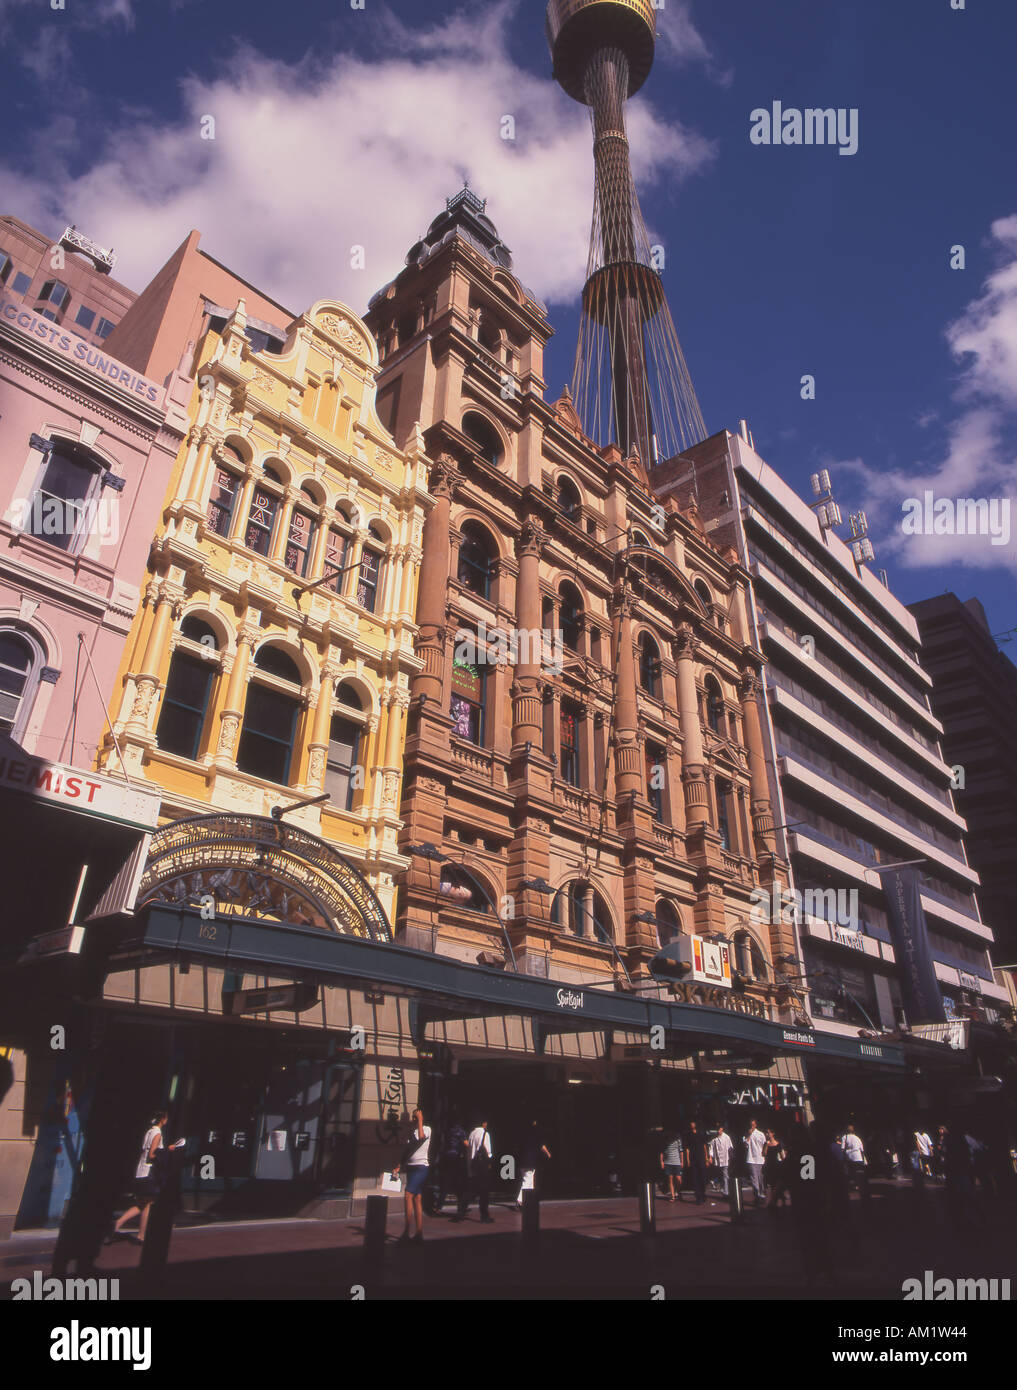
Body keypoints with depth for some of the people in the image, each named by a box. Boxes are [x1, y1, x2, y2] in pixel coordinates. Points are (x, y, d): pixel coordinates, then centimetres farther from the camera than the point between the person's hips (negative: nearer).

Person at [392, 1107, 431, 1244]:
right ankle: (419, 1234, 11)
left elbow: (421, 1136, -28)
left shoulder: (427, 1128, -5)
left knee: (408, 1196, -16)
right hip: (411, 1166, 8)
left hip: (421, 1167, -8)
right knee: (416, 1199, 8)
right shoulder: (412, 1131, 16)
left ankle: (407, 1233, -14)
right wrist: (398, 1166, 15)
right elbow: (406, 1150, 21)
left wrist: (420, 1119, -23)